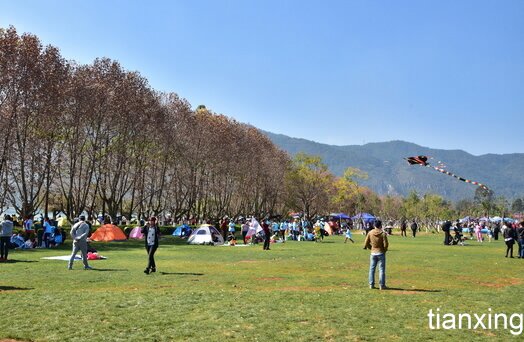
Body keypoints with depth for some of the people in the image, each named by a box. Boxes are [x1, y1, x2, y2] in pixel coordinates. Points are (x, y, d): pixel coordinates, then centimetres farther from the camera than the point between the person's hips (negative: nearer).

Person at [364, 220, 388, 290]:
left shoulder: (370, 233, -2)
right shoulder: (383, 234, -12)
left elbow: (366, 243, 1)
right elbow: (385, 244, -13)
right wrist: (384, 250, 6)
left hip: (373, 253, 3)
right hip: (381, 253, -3)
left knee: (372, 269, 11)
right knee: (381, 269, 4)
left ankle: (371, 284, 13)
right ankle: (382, 285, 6)